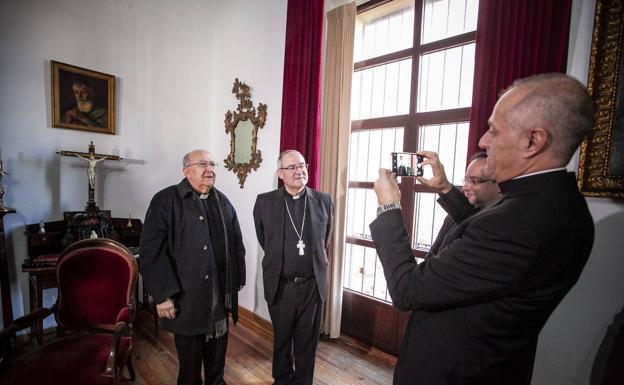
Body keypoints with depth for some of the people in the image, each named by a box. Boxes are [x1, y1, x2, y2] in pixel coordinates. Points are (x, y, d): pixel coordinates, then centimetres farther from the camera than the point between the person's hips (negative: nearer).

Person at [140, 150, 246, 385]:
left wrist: (238, 280, 9)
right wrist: (162, 294, -14)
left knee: (217, 360, 22)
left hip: (220, 298, 5)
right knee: (190, 365, 16)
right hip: (187, 299, -4)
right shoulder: (165, 200, -9)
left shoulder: (223, 202, 7)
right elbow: (150, 251, -12)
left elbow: (237, 244, 10)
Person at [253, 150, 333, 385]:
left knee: (307, 341, 18)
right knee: (282, 338, 21)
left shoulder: (324, 200, -4)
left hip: (313, 285, 0)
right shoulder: (264, 202, -7)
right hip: (279, 285, 0)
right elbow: (263, 241, 8)